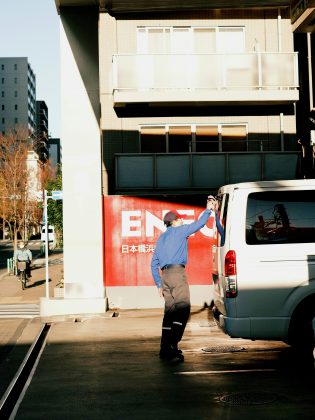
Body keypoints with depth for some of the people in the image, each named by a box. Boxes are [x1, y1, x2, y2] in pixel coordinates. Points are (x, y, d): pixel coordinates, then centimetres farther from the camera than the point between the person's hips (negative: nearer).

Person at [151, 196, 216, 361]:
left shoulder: (161, 238, 23)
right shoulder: (179, 231, 4)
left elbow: (154, 263, 20)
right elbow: (199, 224, 1)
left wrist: (159, 284, 20)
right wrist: (209, 209, 15)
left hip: (165, 275, 8)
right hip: (177, 272, -8)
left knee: (170, 311, 9)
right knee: (182, 309, -11)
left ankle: (165, 349, 8)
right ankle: (172, 344, -23)